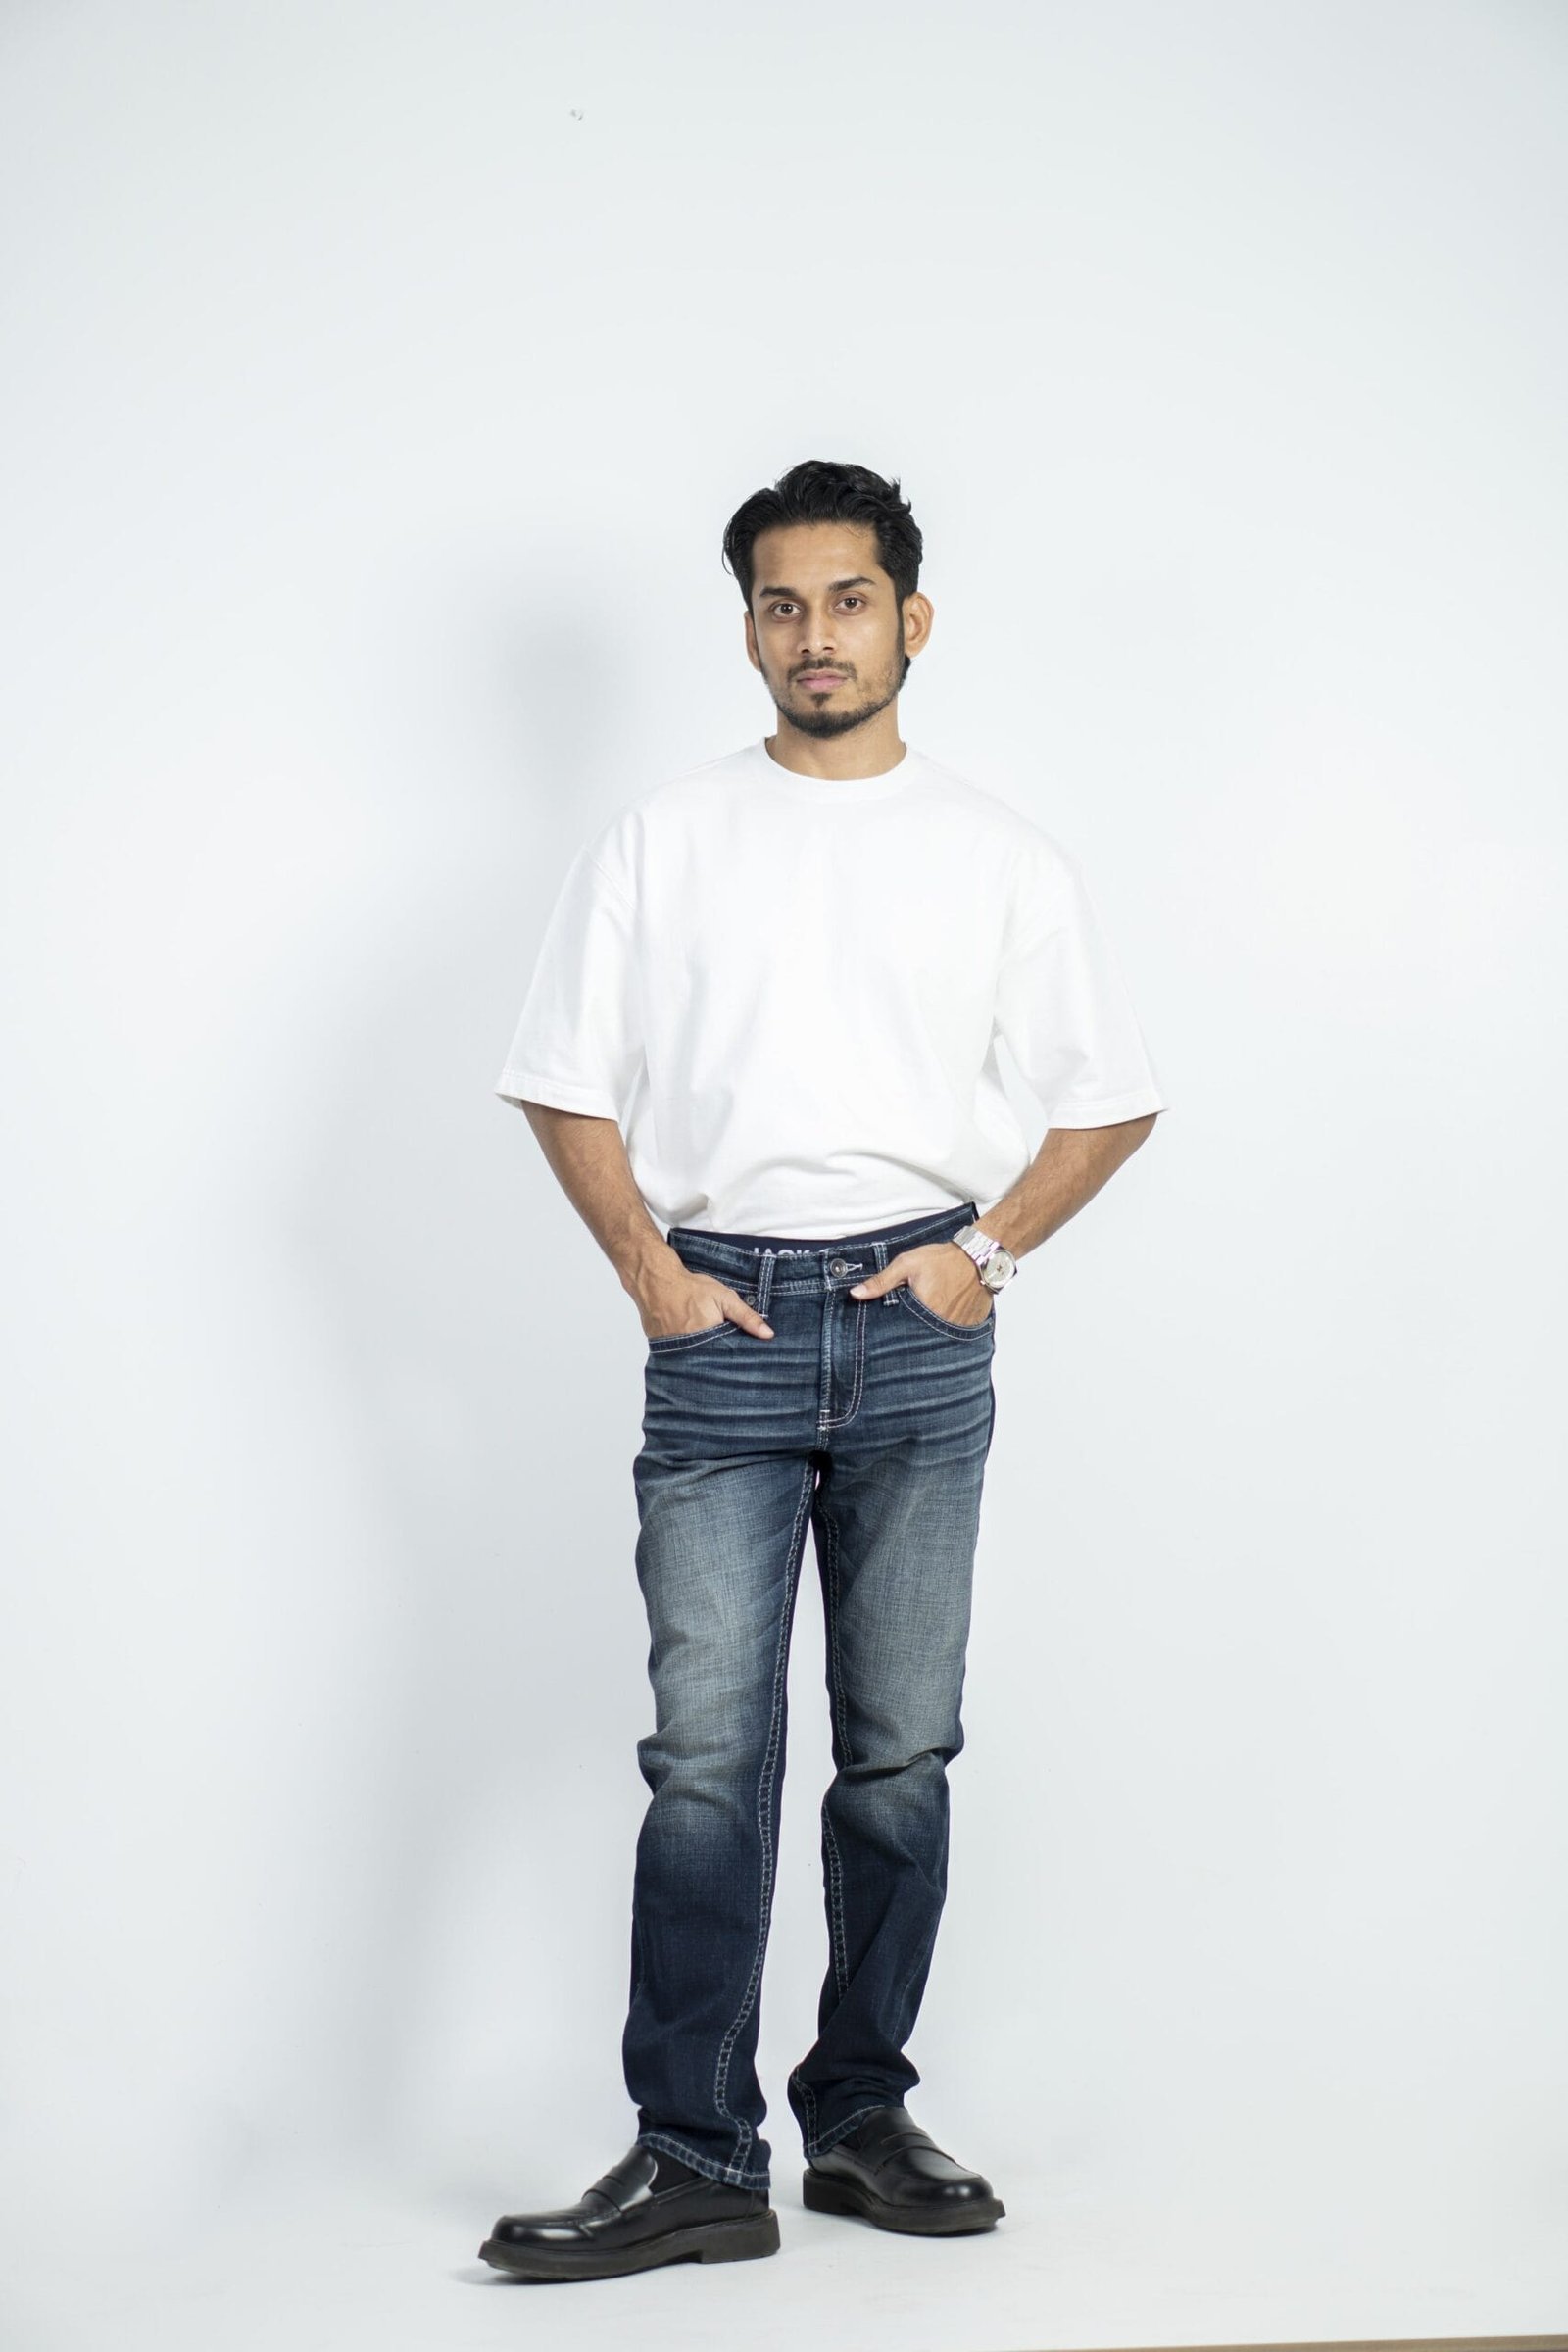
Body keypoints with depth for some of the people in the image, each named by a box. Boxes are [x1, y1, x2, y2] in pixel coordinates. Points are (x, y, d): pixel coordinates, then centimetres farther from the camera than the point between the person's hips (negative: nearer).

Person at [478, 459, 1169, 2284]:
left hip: (918, 1327, 1)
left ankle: (862, 2117, 16)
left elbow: (1112, 1099, 12)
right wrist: (651, 1275, -3)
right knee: (707, 1750, -6)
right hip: (724, 1324, -1)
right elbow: (563, 1083, 8)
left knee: (901, 1747, 6)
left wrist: (985, 1252, 0)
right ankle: (694, 2158, -3)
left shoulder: (1000, 855, 8)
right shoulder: (661, 840, 7)